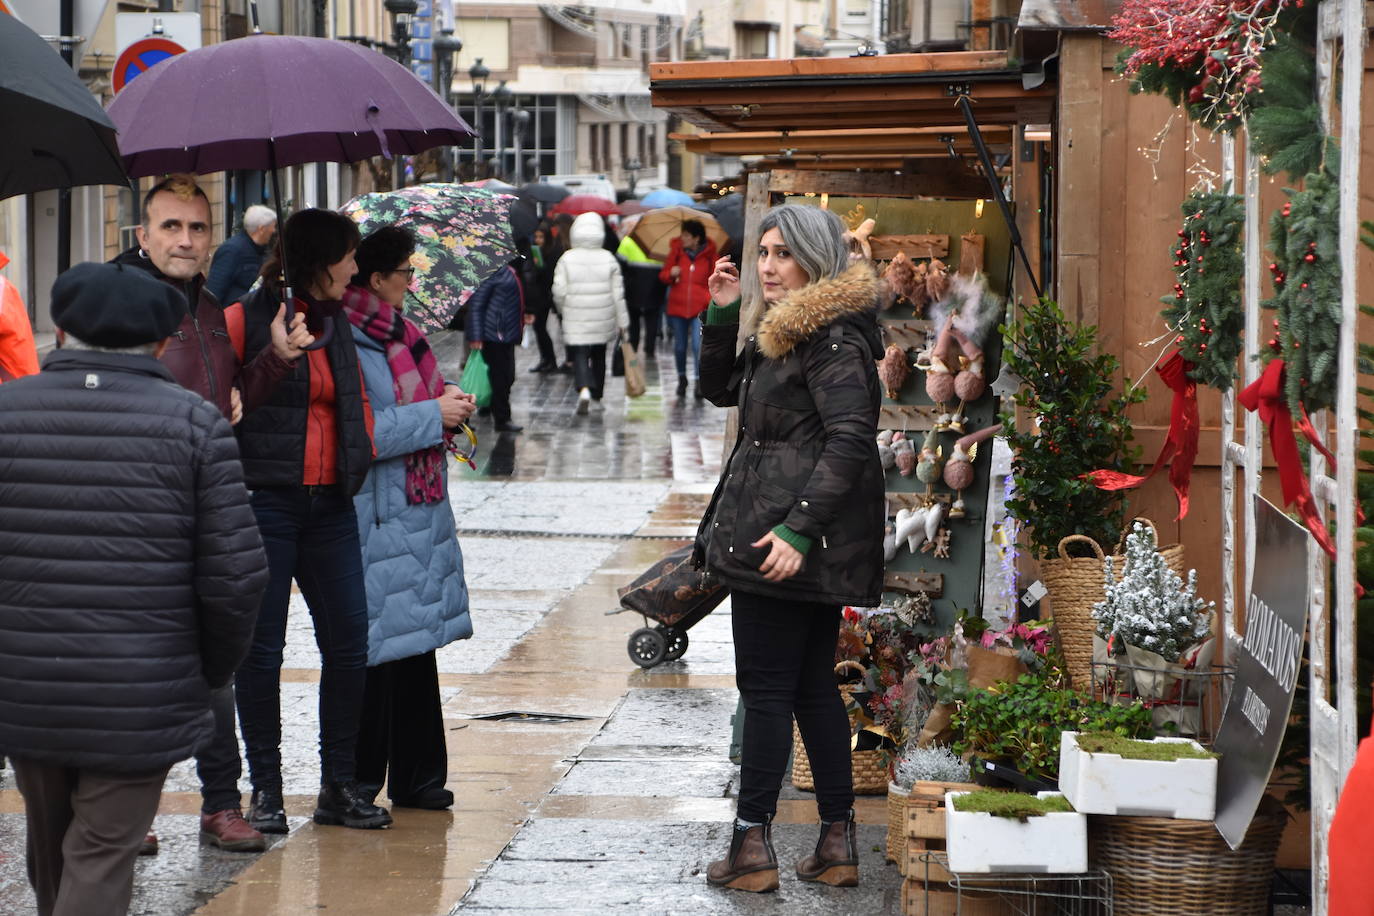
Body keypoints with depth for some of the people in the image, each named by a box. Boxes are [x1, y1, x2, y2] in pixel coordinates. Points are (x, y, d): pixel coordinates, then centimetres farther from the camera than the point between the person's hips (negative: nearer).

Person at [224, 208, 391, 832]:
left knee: (348, 644, 3)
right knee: (262, 647, 0)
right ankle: (265, 788, 10)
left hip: (330, 506, 6)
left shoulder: (337, 325, 15)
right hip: (264, 503, -6)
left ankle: (339, 786, 13)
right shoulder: (245, 320, -6)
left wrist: (360, 461, 12)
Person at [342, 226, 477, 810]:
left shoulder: (396, 333, 15)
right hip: (374, 519, -9)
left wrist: (447, 405, 7)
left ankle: (416, 777, 20)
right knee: (373, 649, -4)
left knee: (417, 644, 12)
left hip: (417, 510, 9)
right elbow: (361, 434, -22)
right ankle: (355, 782, 6)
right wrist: (434, 415, -15)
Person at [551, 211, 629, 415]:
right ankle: (597, 397, 27)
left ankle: (584, 388, -29)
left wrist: (564, 310, 13)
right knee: (599, 356, 18)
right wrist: (622, 320, 7)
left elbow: (559, 291, -7)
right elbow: (618, 293, -1)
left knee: (579, 355, -3)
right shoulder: (608, 259, -3)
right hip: (602, 320, 2)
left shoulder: (567, 259, -8)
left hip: (576, 320, -2)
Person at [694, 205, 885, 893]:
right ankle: (838, 842, 16)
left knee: (765, 686, -4)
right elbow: (720, 389, 28)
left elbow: (850, 438, -22)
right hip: (808, 542, 10)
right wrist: (722, 315, 13)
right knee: (813, 685, 12)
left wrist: (797, 529, -28)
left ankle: (752, 845, 1)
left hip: (786, 539, -10)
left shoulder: (831, 337, -14)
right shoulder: (785, 331, 17)